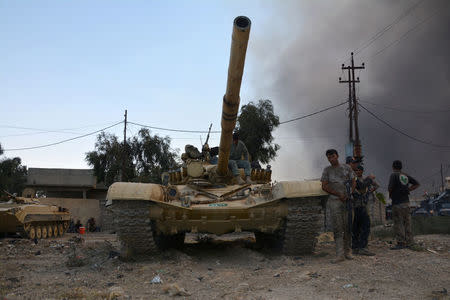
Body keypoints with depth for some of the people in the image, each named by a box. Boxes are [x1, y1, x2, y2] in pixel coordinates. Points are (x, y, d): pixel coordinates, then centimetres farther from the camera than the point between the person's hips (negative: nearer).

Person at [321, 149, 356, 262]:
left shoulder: (346, 168, 12)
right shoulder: (327, 170, 8)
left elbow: (353, 182, 14)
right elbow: (324, 186, 1)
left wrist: (350, 194, -4)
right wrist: (339, 195, -7)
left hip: (347, 200, 2)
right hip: (334, 200, -2)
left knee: (348, 226, 2)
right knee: (337, 227, -8)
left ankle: (348, 251, 10)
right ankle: (340, 254, -12)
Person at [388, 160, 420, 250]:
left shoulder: (394, 175, -8)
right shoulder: (406, 176, 12)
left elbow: (390, 187, -19)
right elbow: (417, 184, 16)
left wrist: (390, 194, 2)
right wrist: (408, 190, 13)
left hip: (397, 203, -7)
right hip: (406, 201, 7)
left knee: (398, 223, -5)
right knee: (406, 222, 11)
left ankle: (401, 243, -6)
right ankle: (409, 242, 15)